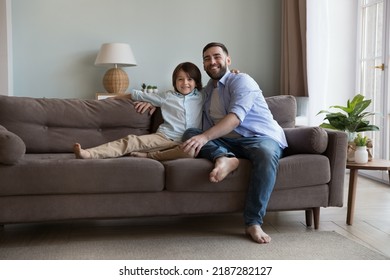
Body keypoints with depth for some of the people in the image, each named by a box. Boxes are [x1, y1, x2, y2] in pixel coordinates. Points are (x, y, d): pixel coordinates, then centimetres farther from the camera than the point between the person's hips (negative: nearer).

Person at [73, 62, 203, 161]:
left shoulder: (201, 97, 17)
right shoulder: (167, 96, 19)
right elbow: (139, 95, 24)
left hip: (186, 142, -1)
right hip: (163, 136, 2)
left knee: (190, 152, -40)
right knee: (131, 140, -24)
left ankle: (146, 156, -30)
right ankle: (88, 153, -40)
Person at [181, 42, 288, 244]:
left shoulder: (241, 81, -2)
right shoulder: (206, 92, 21)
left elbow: (235, 117, -19)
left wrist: (205, 137, -34)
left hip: (262, 137, -6)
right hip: (227, 142, 6)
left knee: (266, 155, -40)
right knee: (190, 133, -10)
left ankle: (253, 222, -33)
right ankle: (224, 158, -39)